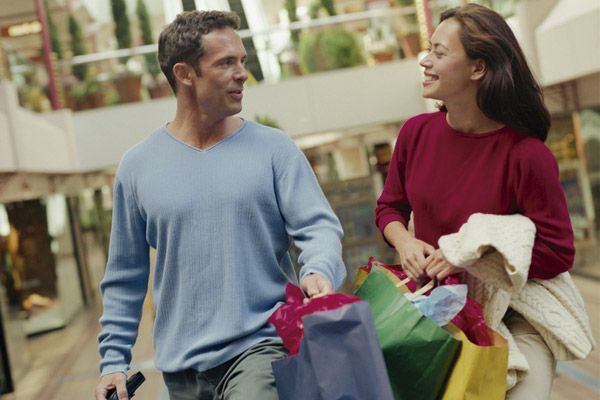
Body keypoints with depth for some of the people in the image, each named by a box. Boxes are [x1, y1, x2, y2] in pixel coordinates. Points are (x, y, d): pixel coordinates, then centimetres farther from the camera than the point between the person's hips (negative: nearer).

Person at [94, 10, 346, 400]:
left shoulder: (274, 148, 1)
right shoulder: (138, 166, 5)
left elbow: (318, 227, -5)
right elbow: (125, 277, 11)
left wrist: (317, 271, -27)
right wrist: (114, 360, 8)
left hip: (261, 345, -2)